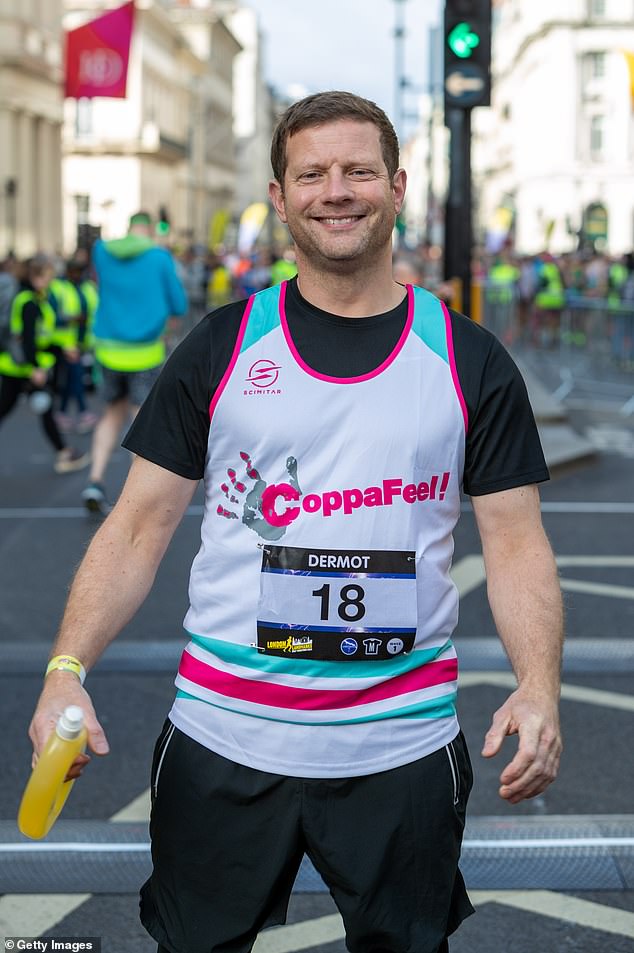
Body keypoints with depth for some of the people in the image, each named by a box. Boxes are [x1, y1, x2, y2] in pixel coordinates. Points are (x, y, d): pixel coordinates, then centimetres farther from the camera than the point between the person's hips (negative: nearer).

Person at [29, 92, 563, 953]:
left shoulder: (471, 362, 1)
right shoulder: (220, 349, 1)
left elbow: (516, 541, 1)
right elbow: (139, 527, 1)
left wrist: (540, 689, -16)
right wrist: (68, 668, -13)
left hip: (402, 746, 0)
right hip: (223, 743, 0)